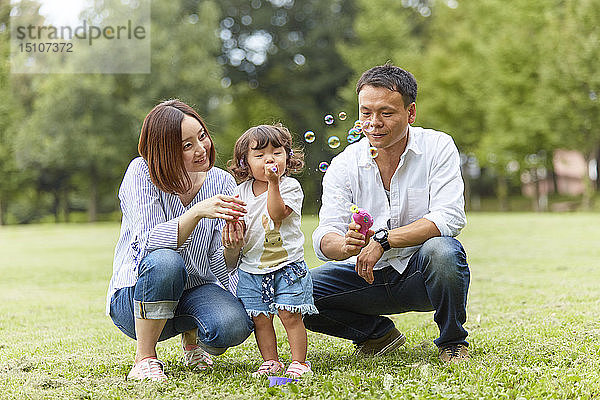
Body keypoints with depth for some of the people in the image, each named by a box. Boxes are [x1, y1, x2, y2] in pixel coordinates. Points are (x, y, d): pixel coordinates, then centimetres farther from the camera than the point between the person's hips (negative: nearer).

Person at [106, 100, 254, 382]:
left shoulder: (222, 183, -3)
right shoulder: (142, 172, -13)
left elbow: (220, 264, -5)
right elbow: (149, 242, -26)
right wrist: (197, 212, -39)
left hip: (196, 289, 3)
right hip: (134, 298, -3)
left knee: (234, 326, -29)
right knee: (165, 262, -37)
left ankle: (192, 334, 9)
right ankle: (144, 359, -18)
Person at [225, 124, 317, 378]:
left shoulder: (289, 186, -4)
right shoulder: (241, 192, 9)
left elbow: (277, 214, -19)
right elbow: (239, 224, 13)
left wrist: (273, 183, -22)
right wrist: (232, 232, -10)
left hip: (287, 265, -4)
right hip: (251, 267, 4)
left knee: (290, 315, -6)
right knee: (260, 318, 3)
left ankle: (299, 362, 5)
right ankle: (271, 362, 15)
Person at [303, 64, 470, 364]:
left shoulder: (437, 147, -8)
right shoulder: (345, 165, -4)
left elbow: (449, 218, -21)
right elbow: (325, 238, -12)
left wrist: (382, 239, -29)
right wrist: (345, 245, -37)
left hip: (419, 272, -2)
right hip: (368, 275, 3)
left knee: (441, 250, -36)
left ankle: (453, 342, -6)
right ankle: (378, 333, 8)